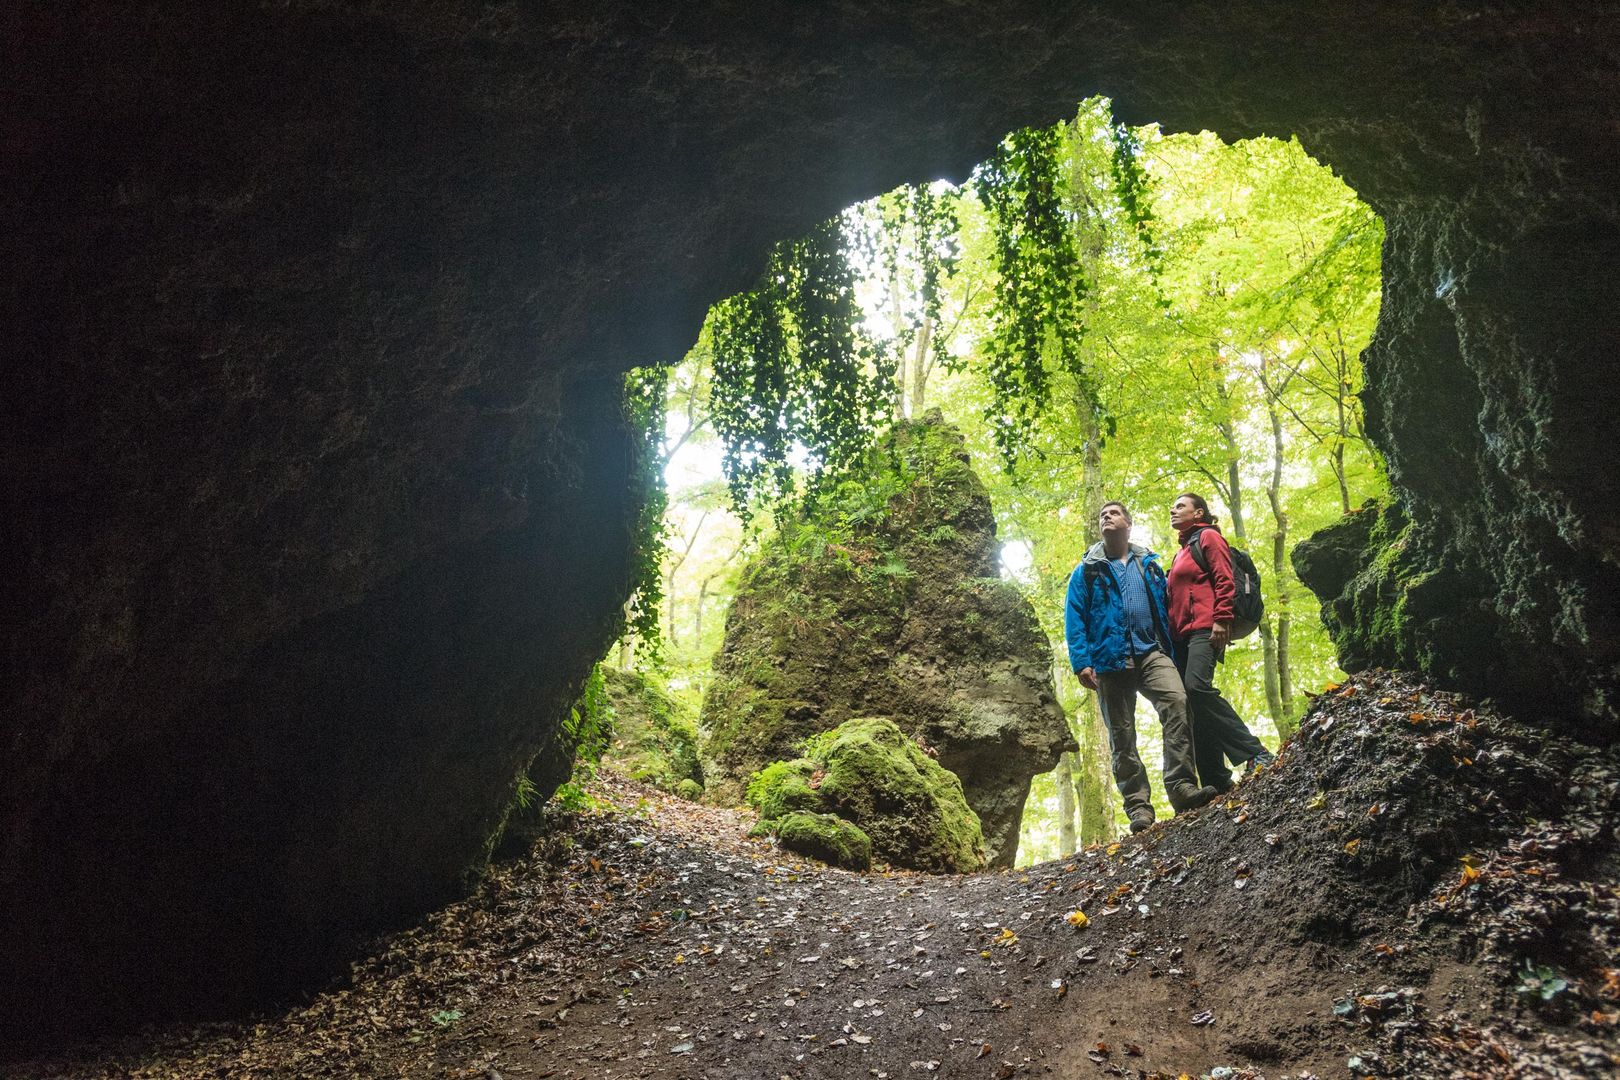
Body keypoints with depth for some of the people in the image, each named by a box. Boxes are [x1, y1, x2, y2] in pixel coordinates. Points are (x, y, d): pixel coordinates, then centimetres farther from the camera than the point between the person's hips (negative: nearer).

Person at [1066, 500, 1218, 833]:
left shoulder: (1149, 565, 19)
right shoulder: (1086, 572, 12)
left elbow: (1164, 612, 16)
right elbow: (1075, 620, 3)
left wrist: (1173, 655, 7)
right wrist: (1081, 663, -9)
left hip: (1150, 653, 1)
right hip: (1109, 661, 0)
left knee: (1178, 701, -26)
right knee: (1121, 737, -1)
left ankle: (1181, 786, -25)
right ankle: (1138, 806, 4)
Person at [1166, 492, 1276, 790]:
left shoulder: (1208, 536, 6)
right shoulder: (1182, 551, 30)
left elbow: (1224, 580, -7)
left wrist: (1221, 620, -18)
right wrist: (1171, 635, 19)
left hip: (1205, 628, -9)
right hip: (1181, 635, 9)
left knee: (1197, 687, -29)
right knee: (1190, 699, -2)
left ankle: (1256, 754, -25)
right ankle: (1215, 780, -4)